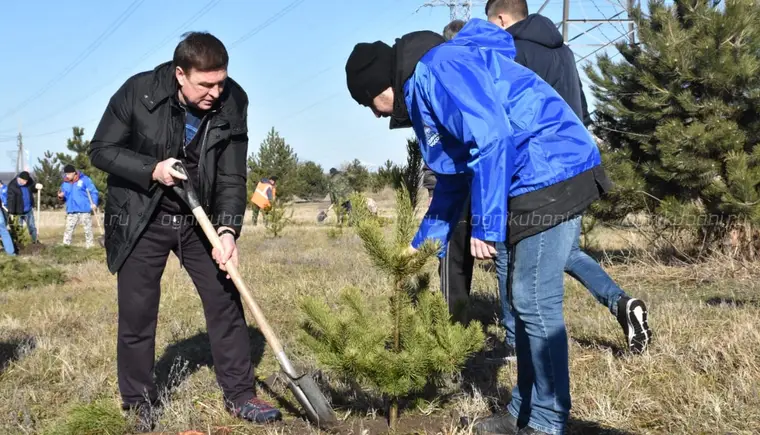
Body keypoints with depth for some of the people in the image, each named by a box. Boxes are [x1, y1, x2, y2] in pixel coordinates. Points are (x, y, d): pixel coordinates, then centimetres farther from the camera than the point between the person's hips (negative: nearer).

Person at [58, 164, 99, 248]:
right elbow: (65, 198, 18)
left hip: (85, 210, -3)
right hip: (71, 211, 3)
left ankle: (90, 245, 10)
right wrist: (61, 196, -6)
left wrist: (94, 203, -16)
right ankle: (65, 245, -1)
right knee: (68, 229, -3)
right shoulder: (65, 184, 10)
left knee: (88, 229, 2)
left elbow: (93, 192, -4)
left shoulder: (84, 179, -3)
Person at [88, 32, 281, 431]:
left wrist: (227, 230, -26)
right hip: (140, 221, -2)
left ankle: (239, 396, 15)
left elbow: (232, 177, -12)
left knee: (226, 302, 2)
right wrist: (152, 169, -25)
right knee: (137, 315, 2)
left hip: (200, 219, 3)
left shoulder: (233, 103, -14)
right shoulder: (138, 92, -19)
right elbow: (101, 150, -11)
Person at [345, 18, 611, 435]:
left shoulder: (436, 70, -14)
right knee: (525, 299, 14)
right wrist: (423, 243, 27)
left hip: (552, 174, -11)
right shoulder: (422, 91, 20)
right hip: (541, 180, 11)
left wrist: (485, 226, -20)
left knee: (535, 301, -5)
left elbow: (491, 139, -25)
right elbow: (453, 176, 27)